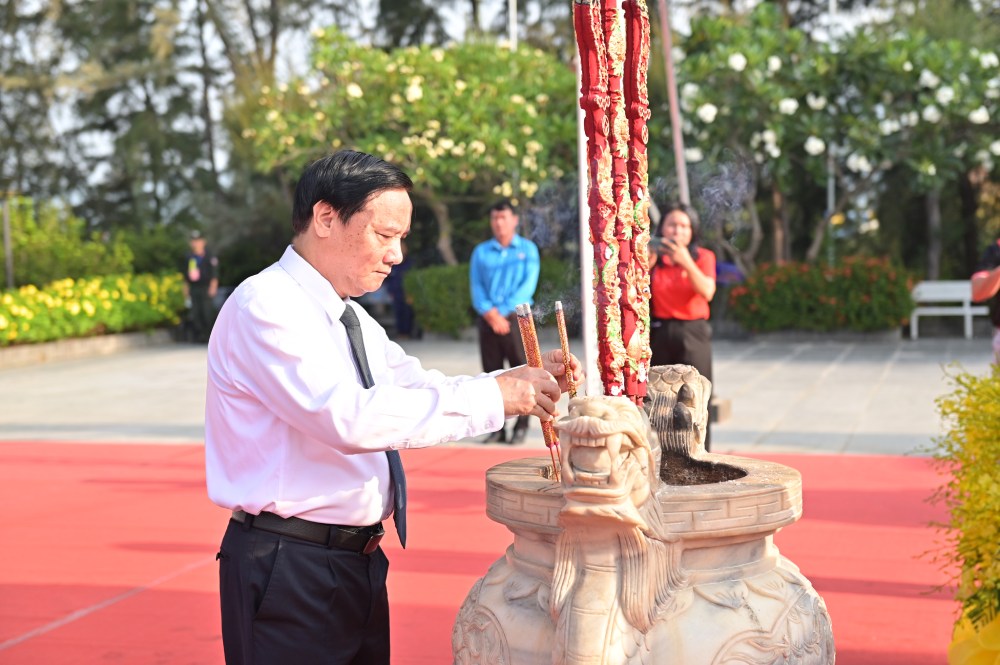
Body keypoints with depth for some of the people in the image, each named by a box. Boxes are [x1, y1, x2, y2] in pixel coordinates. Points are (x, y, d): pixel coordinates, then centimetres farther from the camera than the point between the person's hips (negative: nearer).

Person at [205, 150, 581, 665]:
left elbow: (423, 388, 15)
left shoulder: (353, 319, 14)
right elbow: (349, 418, -28)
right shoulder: (264, 306, -16)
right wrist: (495, 397, -25)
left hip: (360, 563, 9)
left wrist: (525, 381, -2)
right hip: (287, 568, -9)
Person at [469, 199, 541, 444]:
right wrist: (490, 313, -12)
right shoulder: (481, 251, 12)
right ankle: (496, 428, 7)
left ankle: (521, 426, 1)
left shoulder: (527, 249, 6)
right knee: (492, 373, 2)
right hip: (488, 320, 2)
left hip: (516, 318, -2)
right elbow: (476, 286, 5)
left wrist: (502, 313, -13)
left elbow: (528, 285, -4)